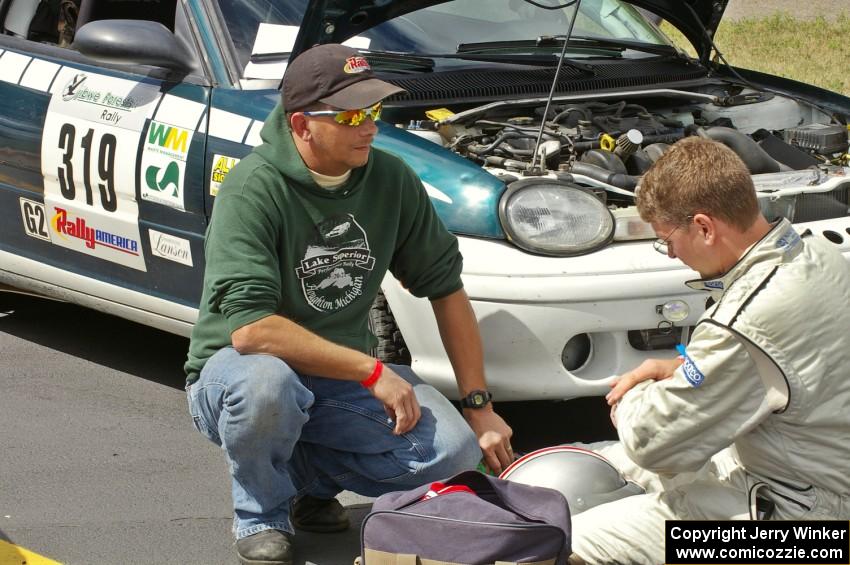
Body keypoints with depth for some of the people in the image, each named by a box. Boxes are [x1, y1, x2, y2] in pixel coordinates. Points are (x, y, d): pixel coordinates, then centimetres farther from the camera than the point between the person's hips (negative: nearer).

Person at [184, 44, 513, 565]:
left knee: (455, 449, -17)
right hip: (239, 368, -5)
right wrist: (372, 371, -26)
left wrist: (480, 406, 0)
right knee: (266, 383, -41)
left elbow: (446, 287, 5)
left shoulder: (391, 181, -4)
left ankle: (308, 474, 8)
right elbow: (250, 329, -30)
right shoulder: (255, 188, -22)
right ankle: (262, 517, -9)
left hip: (344, 376, 5)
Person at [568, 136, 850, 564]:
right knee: (601, 460, 21)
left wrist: (631, 400, 2)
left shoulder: (744, 323, -31)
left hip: (787, 512, -10)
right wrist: (681, 369, 6)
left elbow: (651, 441, -20)